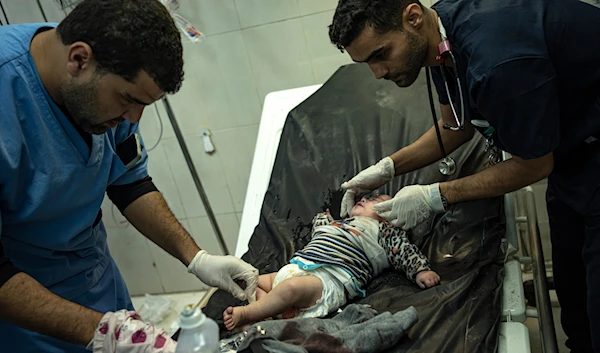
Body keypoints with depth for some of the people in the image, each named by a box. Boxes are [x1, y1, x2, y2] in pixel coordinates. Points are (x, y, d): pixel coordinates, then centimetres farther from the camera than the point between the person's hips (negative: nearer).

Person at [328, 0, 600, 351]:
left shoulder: (499, 60, -35)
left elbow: (533, 165, -19)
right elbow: (457, 127, 9)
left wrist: (435, 197, -13)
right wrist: (387, 168, 2)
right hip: (571, 150, 8)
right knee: (571, 291, 18)